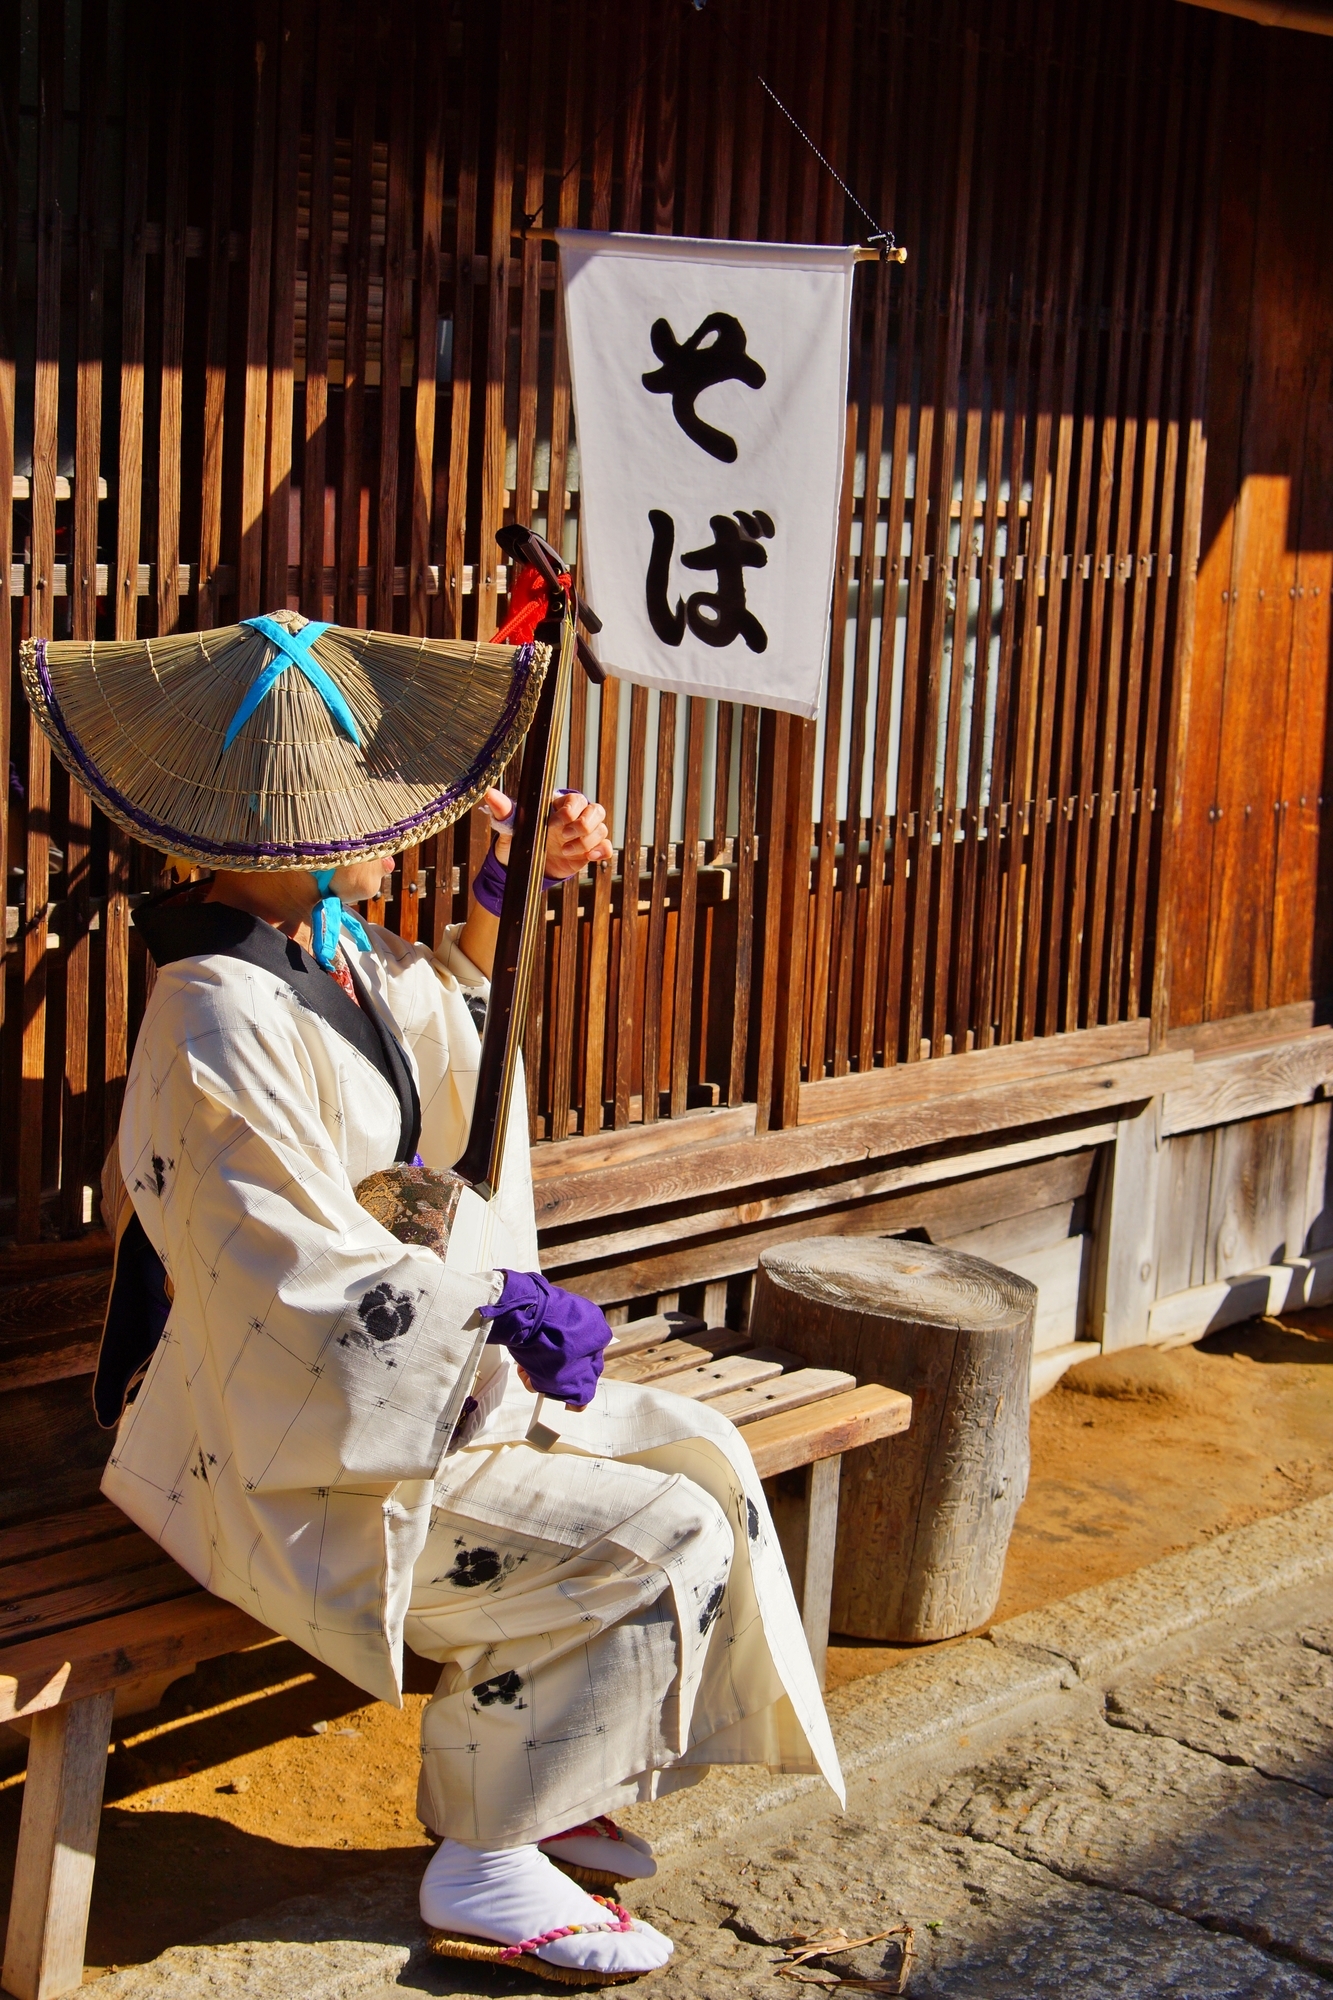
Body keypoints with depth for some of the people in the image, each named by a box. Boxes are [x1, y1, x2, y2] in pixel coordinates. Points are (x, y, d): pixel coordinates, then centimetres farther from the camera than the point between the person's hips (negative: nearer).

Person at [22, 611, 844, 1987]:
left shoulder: (333, 948, 4)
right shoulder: (226, 1024, -26)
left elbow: (437, 1011, 27)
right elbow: (297, 1279, -27)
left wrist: (511, 886, 12)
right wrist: (501, 1302, -19)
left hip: (407, 1376, 10)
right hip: (298, 1454, -10)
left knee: (703, 1458, 7)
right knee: (659, 1540, -14)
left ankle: (519, 1782, 17)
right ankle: (486, 1864, 1)